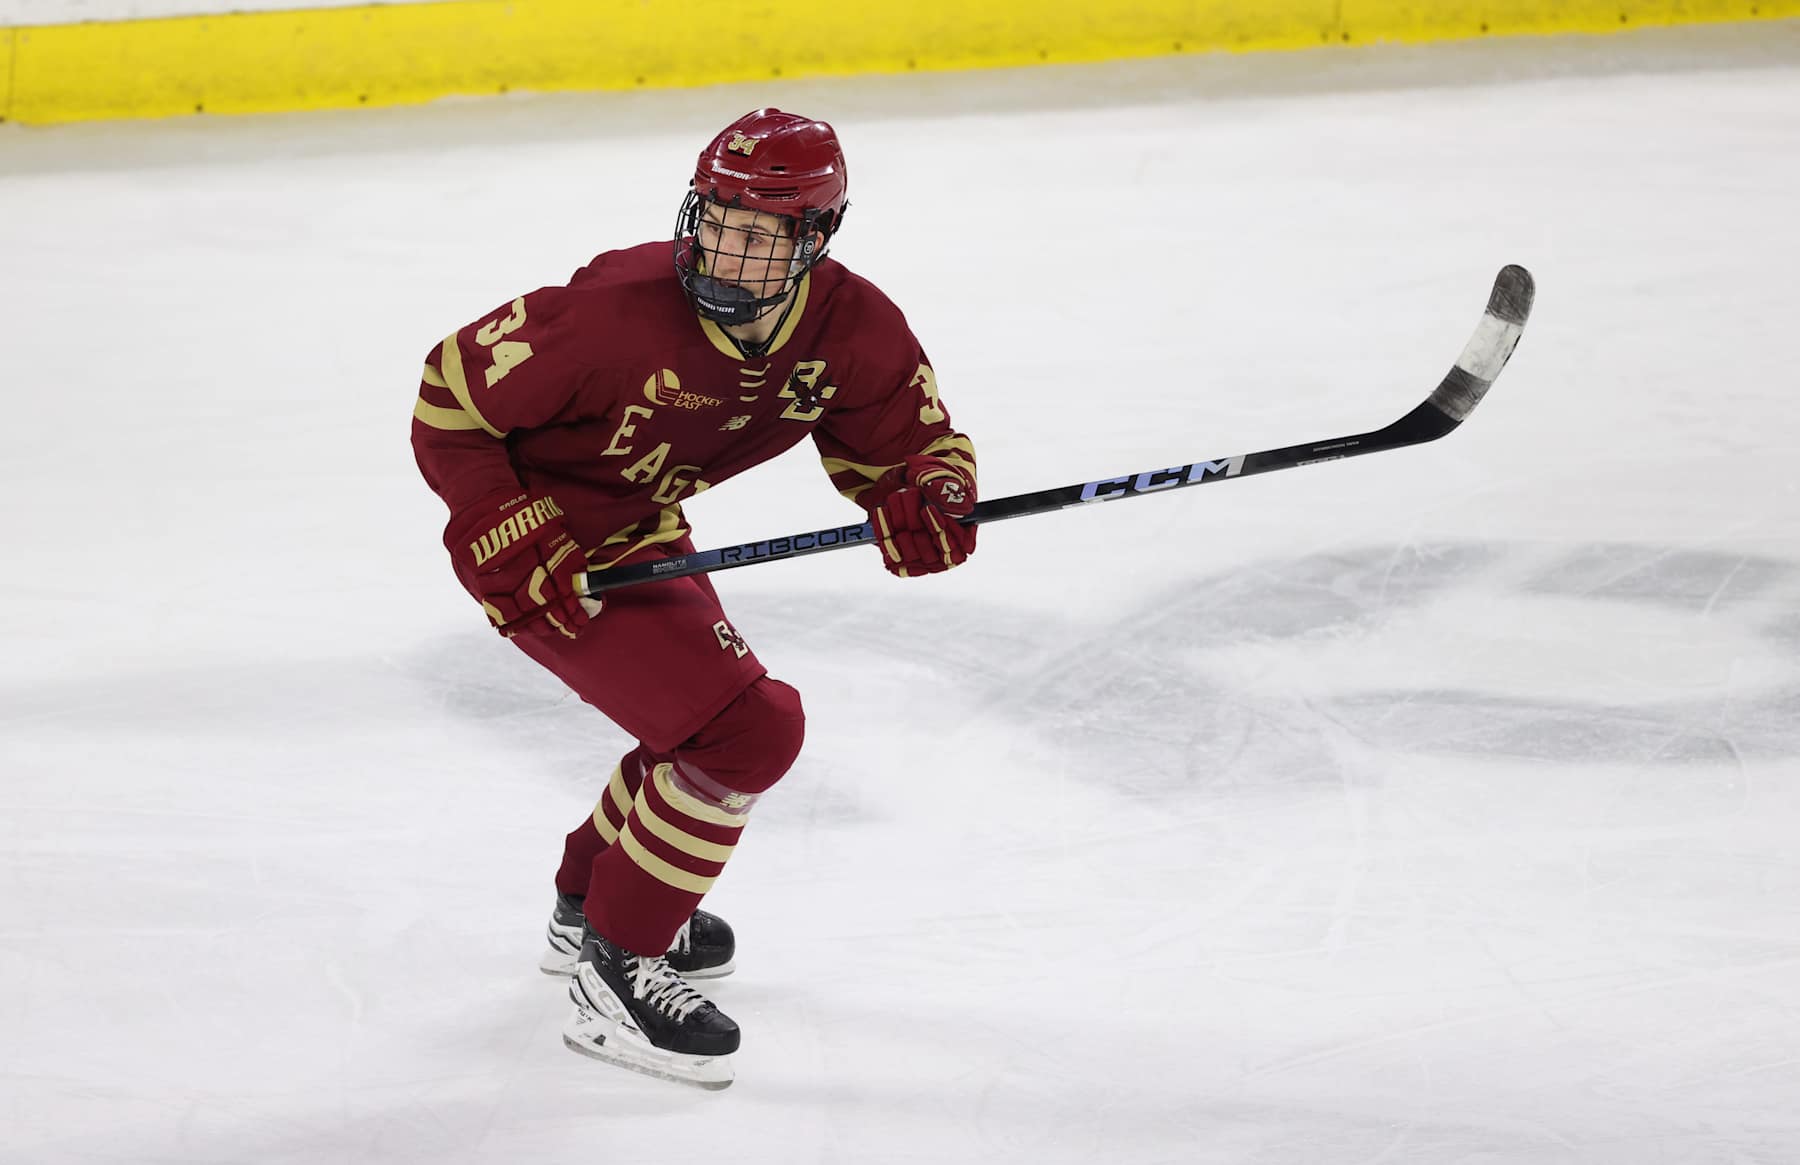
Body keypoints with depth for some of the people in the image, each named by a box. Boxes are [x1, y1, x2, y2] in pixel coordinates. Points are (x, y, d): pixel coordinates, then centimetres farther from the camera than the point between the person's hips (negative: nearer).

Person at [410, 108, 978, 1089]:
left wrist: (924, 500, -29)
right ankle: (615, 971, -5)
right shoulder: (618, 313, -33)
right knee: (747, 731, -16)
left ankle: (591, 904, 48)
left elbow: (915, 443, -4)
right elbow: (451, 398, -22)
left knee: (711, 711, 25)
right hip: (536, 542, -8)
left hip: (635, 529, 8)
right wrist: (516, 544, -27)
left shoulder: (853, 331, -16)